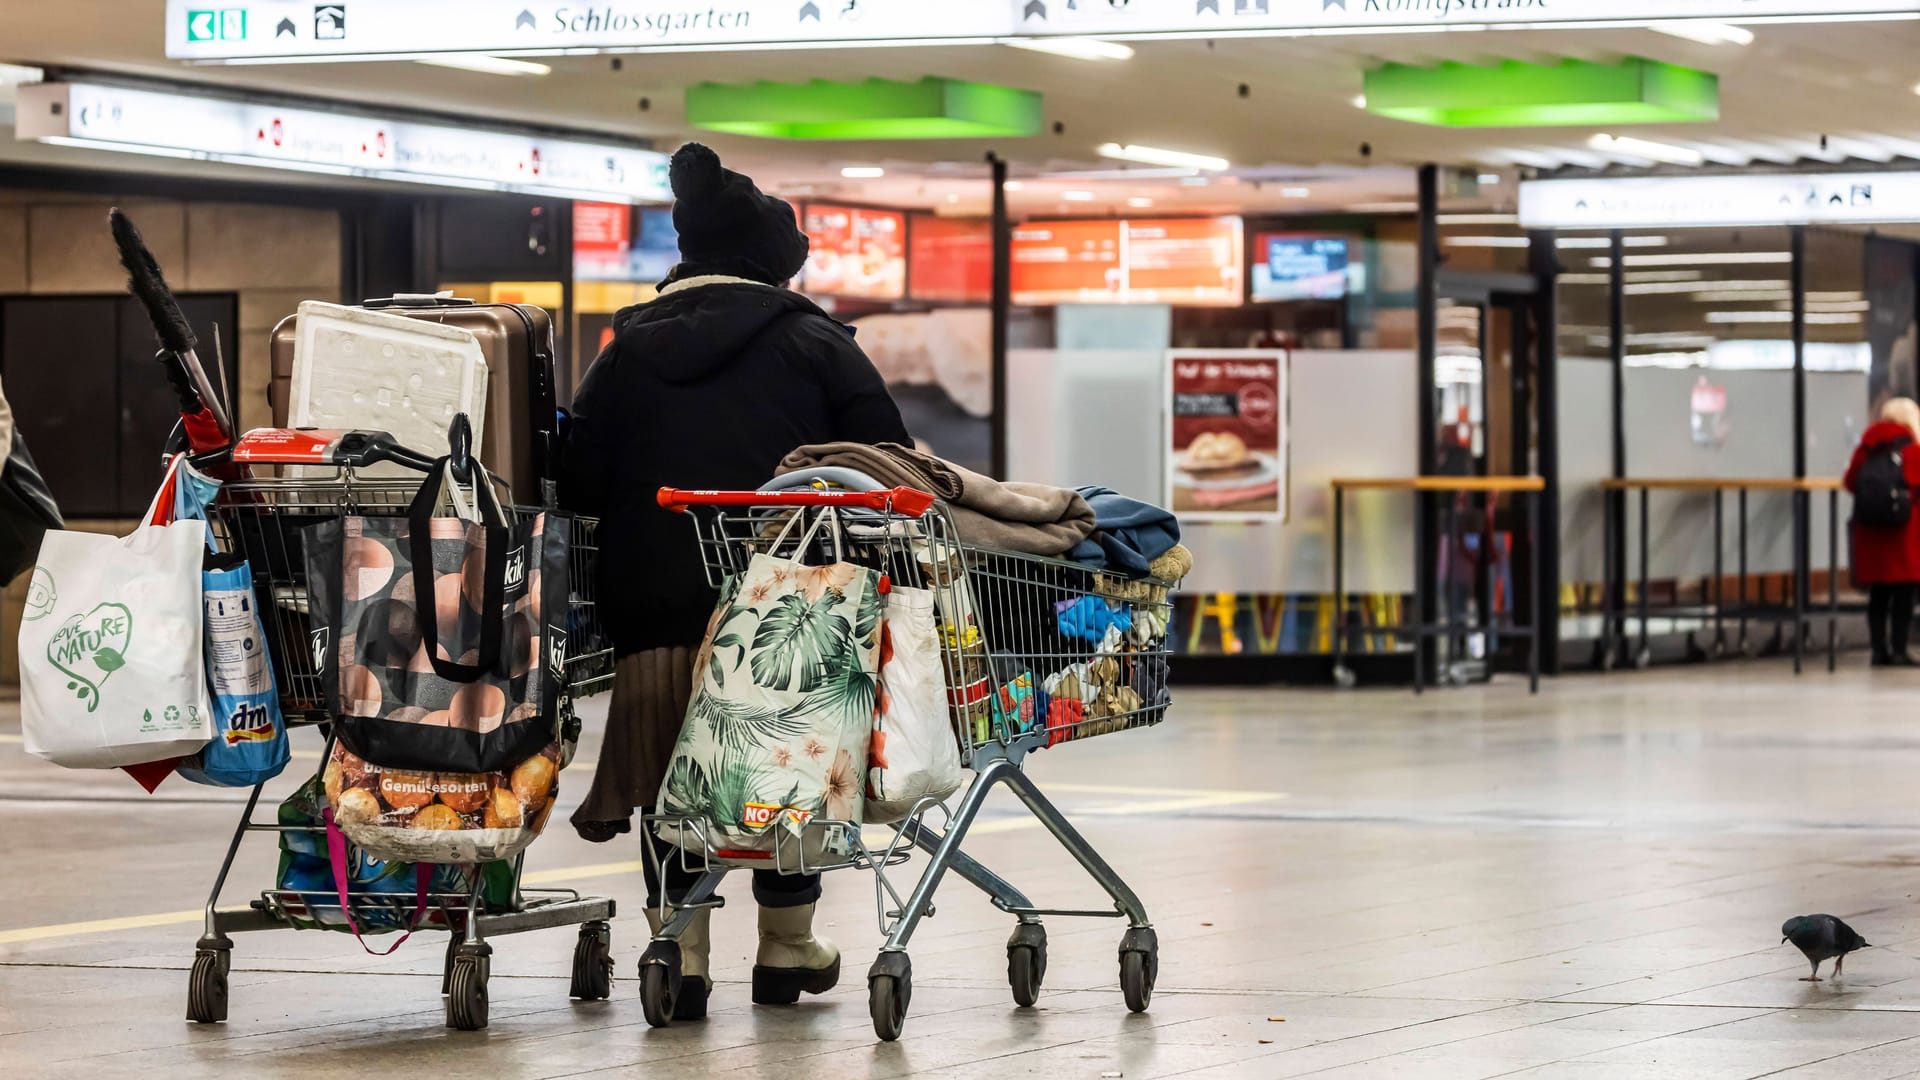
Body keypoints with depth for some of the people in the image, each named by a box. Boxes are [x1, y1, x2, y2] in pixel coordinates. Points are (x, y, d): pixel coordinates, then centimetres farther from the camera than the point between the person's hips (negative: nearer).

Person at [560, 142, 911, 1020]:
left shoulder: (628, 350, 11)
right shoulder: (813, 344, 3)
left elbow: (578, 483, 6)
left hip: (654, 601, 2)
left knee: (673, 771, 10)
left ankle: (679, 948, 4)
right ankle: (786, 948, 22)